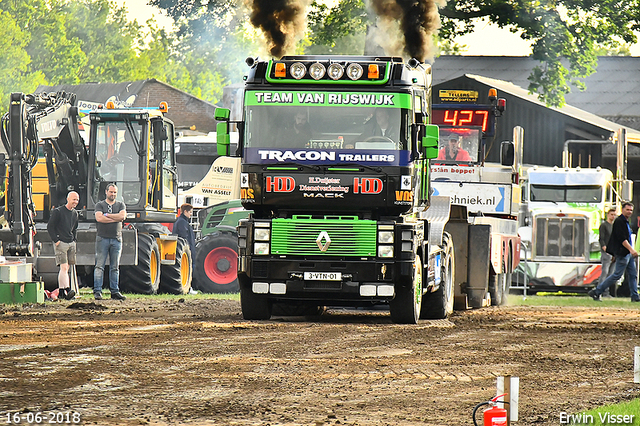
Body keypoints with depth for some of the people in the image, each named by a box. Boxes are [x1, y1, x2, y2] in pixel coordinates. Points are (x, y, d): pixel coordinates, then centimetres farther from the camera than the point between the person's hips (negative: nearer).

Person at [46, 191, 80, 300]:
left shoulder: (75, 213, 14)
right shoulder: (58, 212, -7)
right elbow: (50, 227, -6)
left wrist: (74, 240, 16)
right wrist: (56, 240, -11)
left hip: (71, 243, 7)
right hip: (61, 243, -7)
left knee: (66, 268, 9)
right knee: (64, 267, -16)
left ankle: (61, 291, 15)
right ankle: (67, 290, -26)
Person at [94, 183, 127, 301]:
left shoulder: (120, 205, 14)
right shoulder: (100, 205, 7)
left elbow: (122, 216, -6)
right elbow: (99, 218, -10)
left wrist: (107, 215, -6)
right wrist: (115, 218, -8)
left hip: (116, 239, 3)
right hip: (102, 238, -3)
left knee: (115, 267, 5)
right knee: (99, 266, -7)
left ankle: (114, 291, 8)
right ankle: (97, 291, -8)